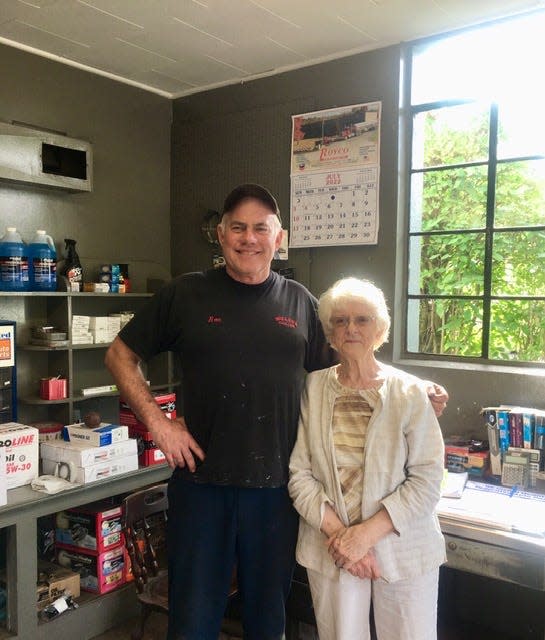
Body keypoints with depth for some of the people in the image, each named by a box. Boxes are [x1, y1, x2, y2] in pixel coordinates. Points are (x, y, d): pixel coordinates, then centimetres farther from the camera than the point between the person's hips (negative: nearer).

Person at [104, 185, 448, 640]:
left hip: (276, 486, 2)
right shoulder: (187, 294, -1)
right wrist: (157, 421, -7)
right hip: (202, 482, -1)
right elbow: (120, 355, 5)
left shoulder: (299, 302, 5)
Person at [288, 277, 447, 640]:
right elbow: (299, 473, -3)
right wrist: (337, 532, -12)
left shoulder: (410, 393, -7)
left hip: (402, 546, -1)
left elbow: (426, 481, -9)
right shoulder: (313, 389, -2)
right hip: (330, 547, 1)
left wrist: (366, 532, -16)